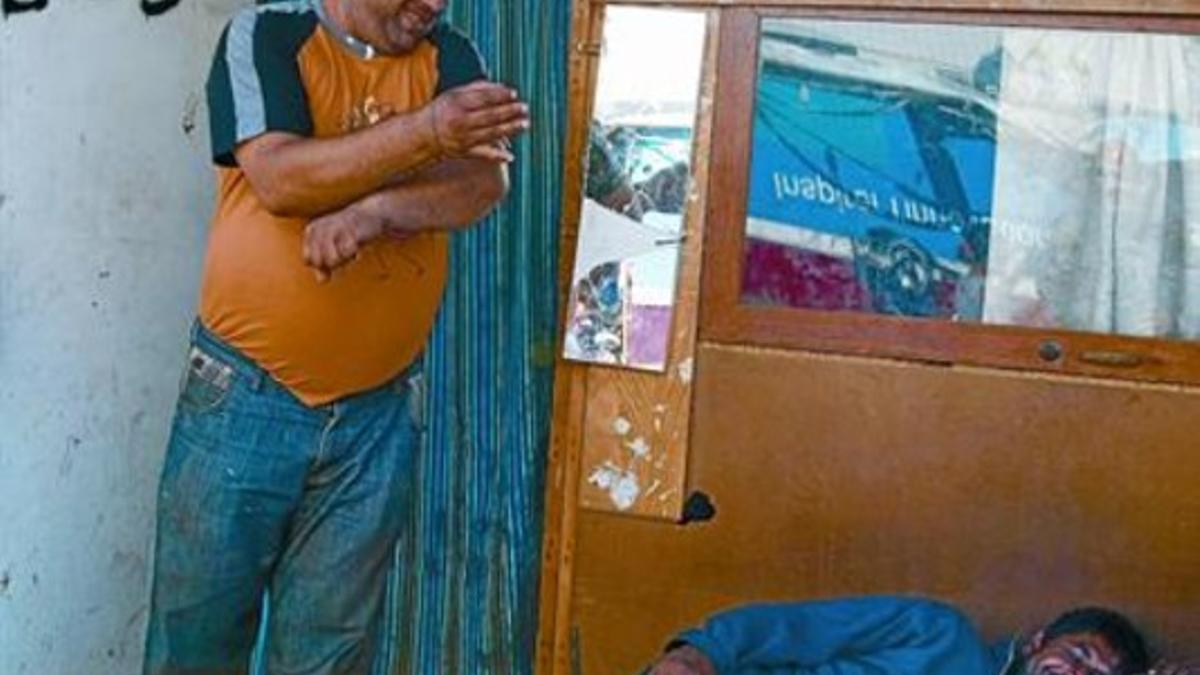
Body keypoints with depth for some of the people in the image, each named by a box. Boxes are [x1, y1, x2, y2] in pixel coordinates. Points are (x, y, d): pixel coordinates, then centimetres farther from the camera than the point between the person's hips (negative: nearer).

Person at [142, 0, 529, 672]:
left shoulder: (448, 56, 8)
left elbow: (487, 179, -8)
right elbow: (279, 178, -17)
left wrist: (373, 211, -25)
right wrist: (425, 132, -28)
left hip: (379, 413, 3)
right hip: (246, 397, -2)